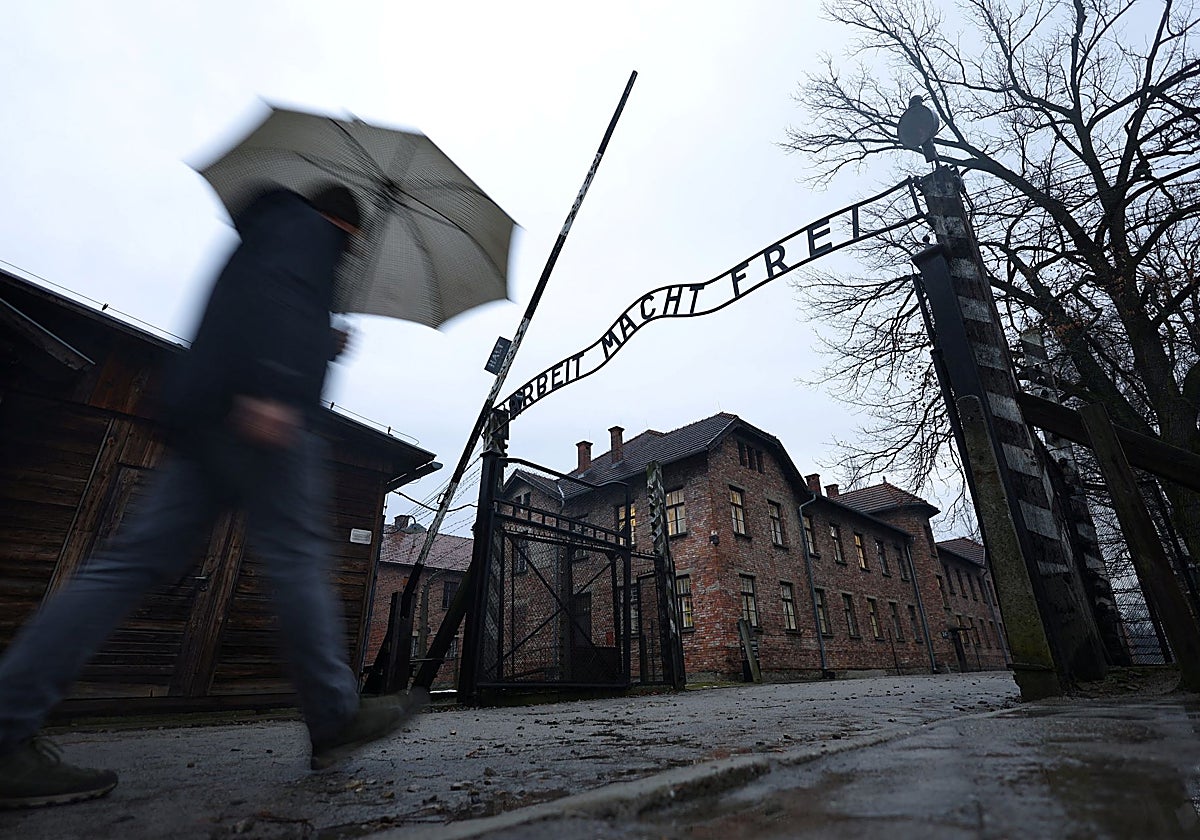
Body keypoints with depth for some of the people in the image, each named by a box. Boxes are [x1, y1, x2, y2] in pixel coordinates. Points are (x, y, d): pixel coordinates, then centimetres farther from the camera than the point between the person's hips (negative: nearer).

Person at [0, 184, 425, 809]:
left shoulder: (259, 236, 37)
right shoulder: (310, 229, 10)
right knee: (297, 558, -10)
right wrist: (271, 388, -27)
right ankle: (334, 720, -3)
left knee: (138, 558, 2)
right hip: (255, 416, -9)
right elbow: (277, 291, -14)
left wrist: (322, 349, 40)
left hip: (195, 409, 10)